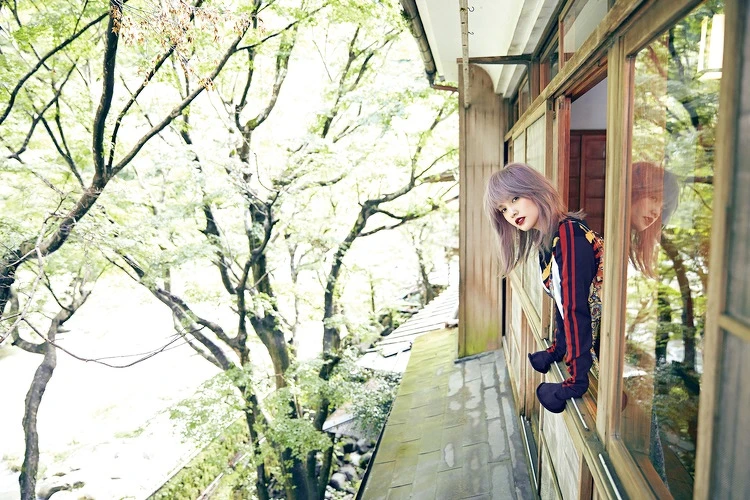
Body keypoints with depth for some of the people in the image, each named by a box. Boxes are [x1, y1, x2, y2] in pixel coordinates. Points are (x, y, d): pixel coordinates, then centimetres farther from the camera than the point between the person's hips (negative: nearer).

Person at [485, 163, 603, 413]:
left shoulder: (569, 235, -25)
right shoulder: (545, 238, 2)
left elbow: (575, 307, -27)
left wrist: (576, 381, -25)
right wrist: (557, 349, 15)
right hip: (593, 337, 8)